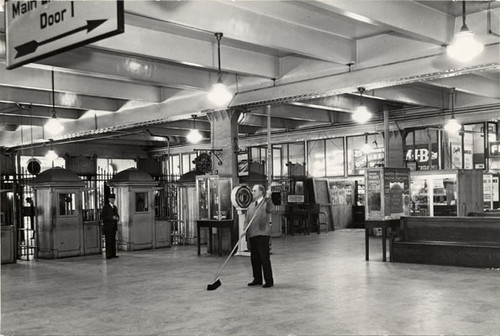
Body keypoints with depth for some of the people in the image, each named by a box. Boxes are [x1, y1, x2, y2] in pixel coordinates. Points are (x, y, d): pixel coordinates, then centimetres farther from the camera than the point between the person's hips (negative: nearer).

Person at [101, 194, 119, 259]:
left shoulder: (115, 207, 18)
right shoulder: (106, 207, -5)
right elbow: (103, 216, -13)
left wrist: (117, 218, 1)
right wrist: (112, 217, -18)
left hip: (114, 227, 7)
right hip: (108, 227, -7)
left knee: (113, 241, 6)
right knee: (108, 241, -8)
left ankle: (113, 254, 9)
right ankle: (108, 255, -7)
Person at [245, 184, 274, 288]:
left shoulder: (265, 203, -3)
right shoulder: (251, 205, 17)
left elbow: (270, 208, -26)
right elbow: (247, 220, 17)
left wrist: (268, 198, -42)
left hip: (262, 234, -7)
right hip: (251, 235, 7)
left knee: (265, 258, -4)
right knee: (254, 258, 12)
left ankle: (269, 281, 2)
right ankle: (257, 279, 23)